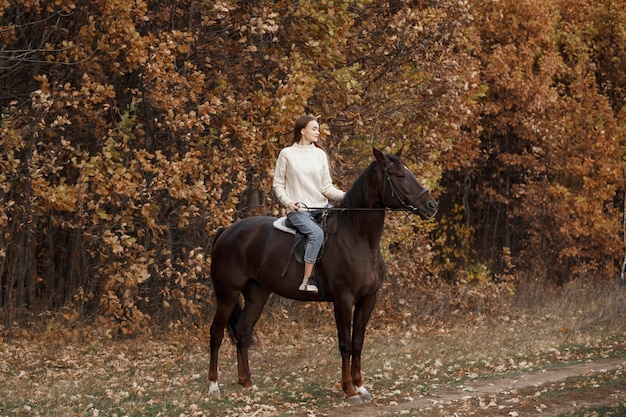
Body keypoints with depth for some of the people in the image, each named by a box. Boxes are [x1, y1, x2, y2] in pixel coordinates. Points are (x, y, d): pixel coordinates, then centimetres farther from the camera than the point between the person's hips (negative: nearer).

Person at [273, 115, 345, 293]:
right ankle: (307, 281, -30)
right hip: (298, 210, -5)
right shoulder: (287, 154, 1)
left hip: (321, 206, 5)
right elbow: (278, 184, 5)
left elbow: (327, 187, 7)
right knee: (317, 233, -32)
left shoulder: (320, 154, 10)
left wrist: (345, 196, -9)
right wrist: (287, 201, -11)